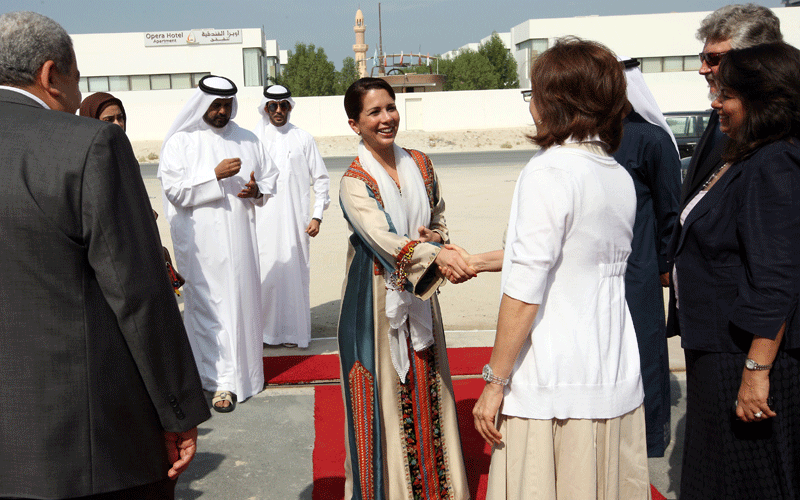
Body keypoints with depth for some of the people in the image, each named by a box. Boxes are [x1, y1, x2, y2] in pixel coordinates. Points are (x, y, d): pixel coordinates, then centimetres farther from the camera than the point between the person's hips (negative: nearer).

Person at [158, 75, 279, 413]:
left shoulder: (248, 141, 12)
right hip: (201, 242, -4)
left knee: (243, 302, 8)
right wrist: (216, 175, -18)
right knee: (210, 306, -4)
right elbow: (174, 190, -10)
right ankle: (223, 381, 1)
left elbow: (270, 177, 18)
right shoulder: (180, 141, 0)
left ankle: (242, 370, 23)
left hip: (240, 237, 4)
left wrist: (257, 191, -5)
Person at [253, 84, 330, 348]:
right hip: (263, 220, 0)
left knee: (294, 271, 0)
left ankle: (293, 331, 11)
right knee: (265, 272, -1)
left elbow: (321, 179, 7)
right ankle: (265, 328, 11)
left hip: (294, 219, 0)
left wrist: (317, 215, 0)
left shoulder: (303, 139, 5)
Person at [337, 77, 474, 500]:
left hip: (420, 293, 5)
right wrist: (436, 255, -43)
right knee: (384, 393, 3)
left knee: (427, 388, 12)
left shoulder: (419, 164, 4)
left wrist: (437, 236, -7)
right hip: (377, 296, -5)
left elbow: (438, 216, 17)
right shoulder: (354, 182, -13)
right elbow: (381, 237, -28)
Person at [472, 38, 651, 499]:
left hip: (554, 389, -7)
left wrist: (495, 381, -10)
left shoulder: (549, 172, -14)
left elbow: (525, 292, -17)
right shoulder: (620, 176, 9)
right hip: (617, 380, 8)